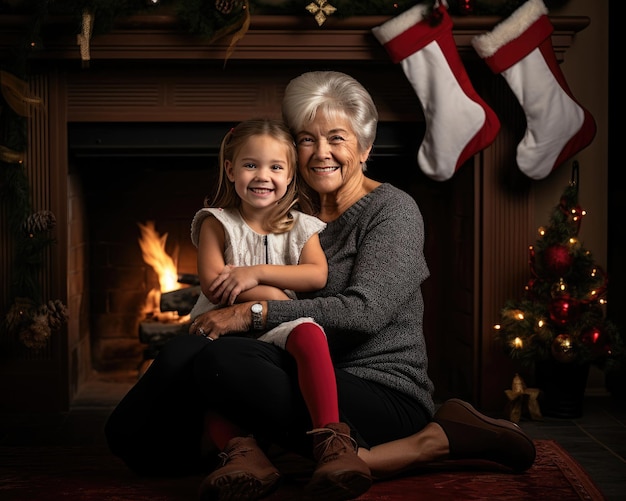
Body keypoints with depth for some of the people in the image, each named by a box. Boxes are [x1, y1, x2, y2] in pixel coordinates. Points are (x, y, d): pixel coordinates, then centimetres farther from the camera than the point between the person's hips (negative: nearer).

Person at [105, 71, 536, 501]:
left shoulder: (393, 210, 0)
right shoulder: (297, 215, 19)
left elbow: (365, 311, -16)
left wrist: (255, 313, -16)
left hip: (385, 397, -5)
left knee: (221, 361, -31)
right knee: (185, 350, -17)